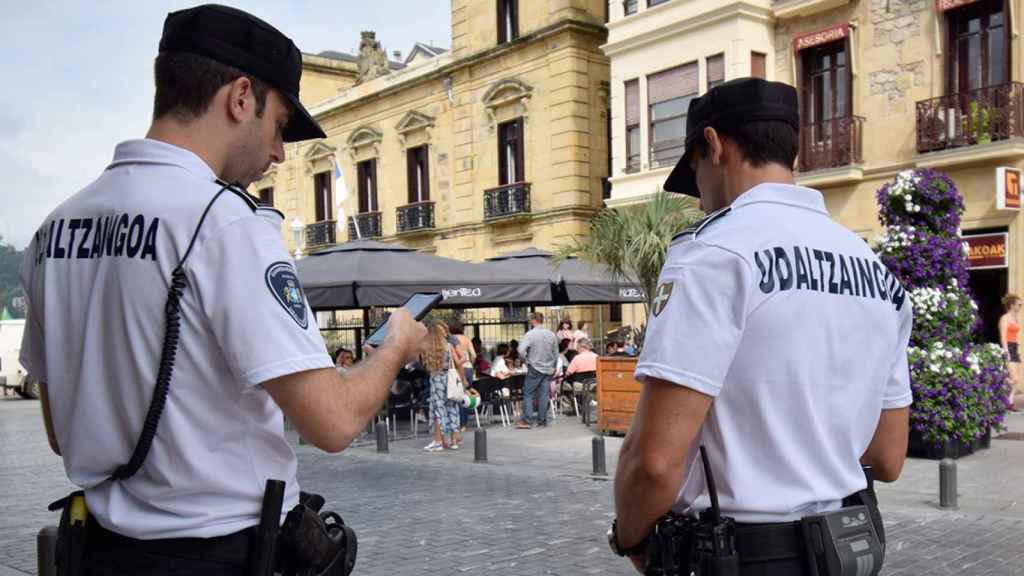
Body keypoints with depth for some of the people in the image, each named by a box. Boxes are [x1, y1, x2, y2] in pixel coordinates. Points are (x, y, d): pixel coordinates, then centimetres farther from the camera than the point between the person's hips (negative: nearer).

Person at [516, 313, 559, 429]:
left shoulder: (530, 334, -11)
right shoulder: (551, 334, 6)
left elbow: (521, 350, -21)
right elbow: (556, 353, 10)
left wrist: (527, 358, -5)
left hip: (535, 368, -5)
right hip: (548, 369, 5)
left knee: (528, 394, 2)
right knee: (544, 395, 7)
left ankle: (527, 421, -3)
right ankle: (542, 420, 9)